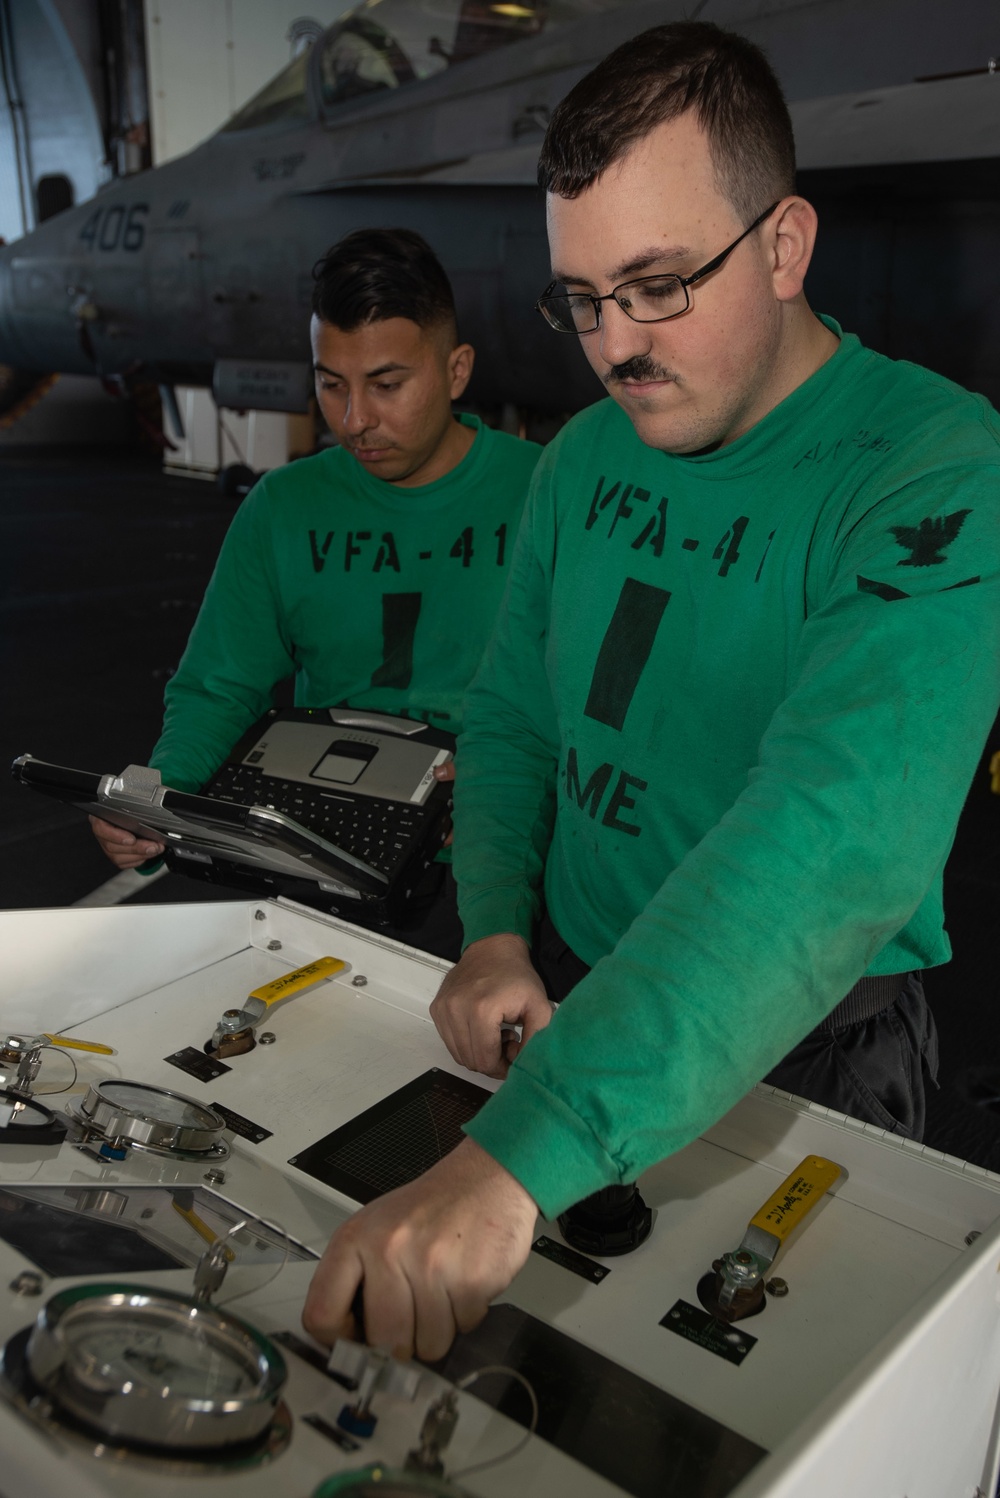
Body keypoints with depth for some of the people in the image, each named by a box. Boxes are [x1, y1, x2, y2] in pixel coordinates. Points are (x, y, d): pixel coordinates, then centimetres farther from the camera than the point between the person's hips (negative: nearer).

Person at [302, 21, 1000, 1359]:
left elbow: (840, 837, -39)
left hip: (798, 1051, -5)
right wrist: (498, 934, -10)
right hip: (567, 1000, 6)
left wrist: (522, 1155, -47)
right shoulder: (583, 458, -1)